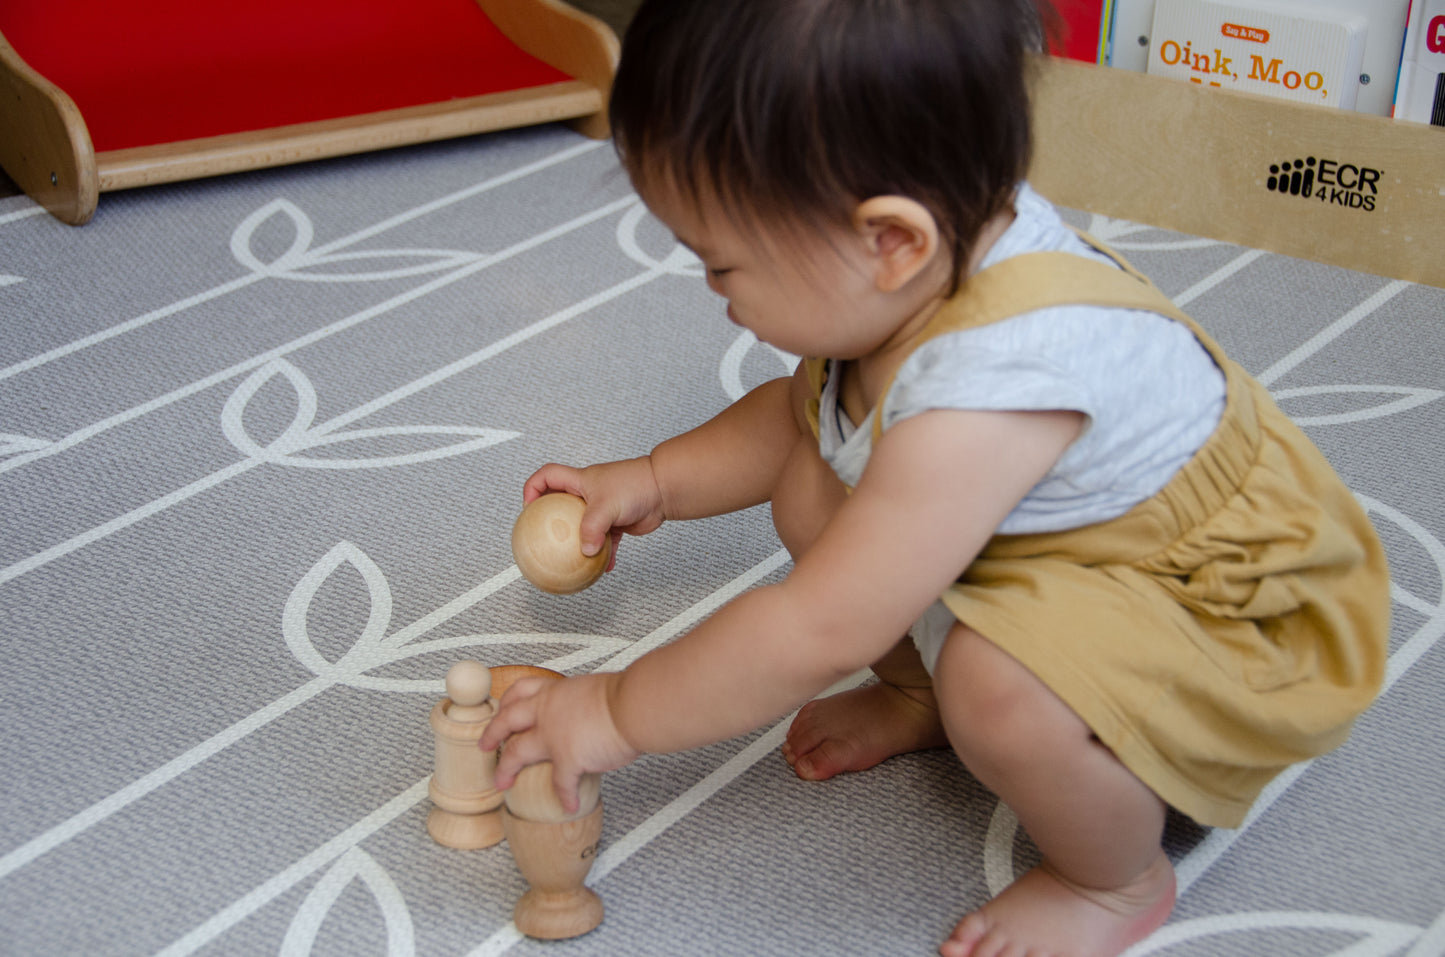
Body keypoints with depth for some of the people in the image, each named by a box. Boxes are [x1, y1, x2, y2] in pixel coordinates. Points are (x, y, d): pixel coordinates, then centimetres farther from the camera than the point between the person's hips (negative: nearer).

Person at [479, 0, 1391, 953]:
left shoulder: (992, 386, -40)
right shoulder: (937, 260, -12)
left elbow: (814, 636, -35)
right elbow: (797, 414, 11)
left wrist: (615, 715, -22)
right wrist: (655, 480, 0)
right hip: (1069, 550, 9)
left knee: (1004, 687, -37)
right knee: (813, 489, -2)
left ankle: (1118, 881, -5)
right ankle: (920, 695, 23)